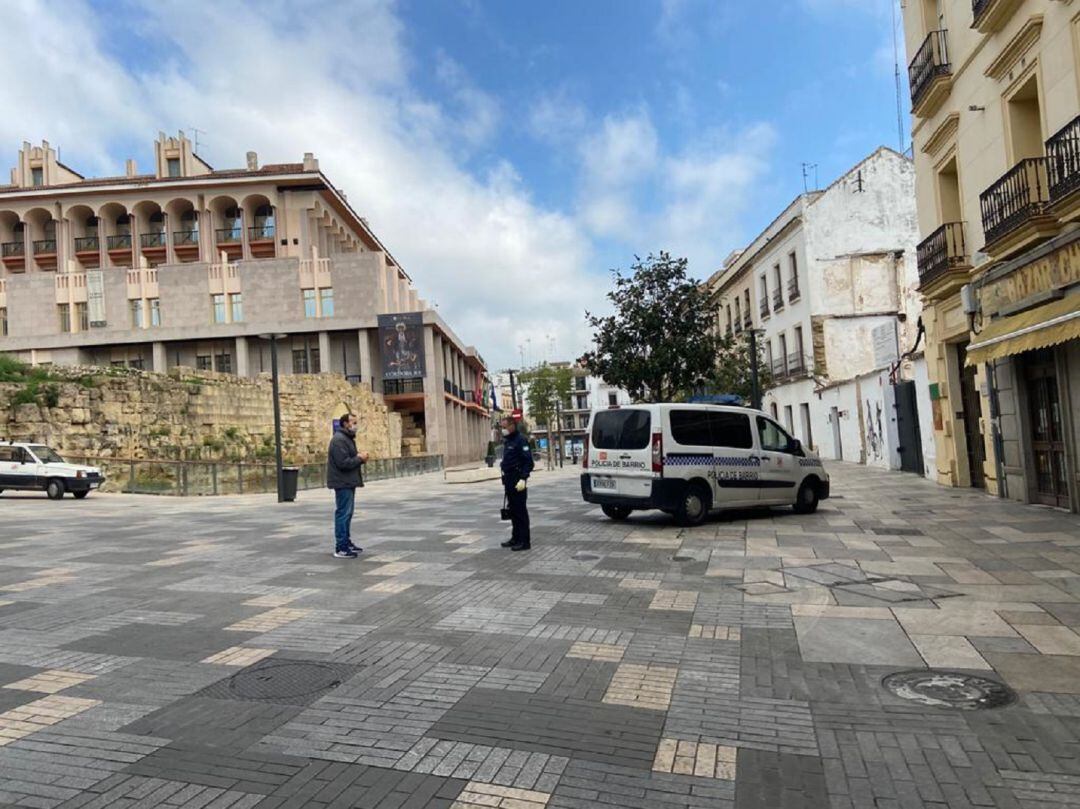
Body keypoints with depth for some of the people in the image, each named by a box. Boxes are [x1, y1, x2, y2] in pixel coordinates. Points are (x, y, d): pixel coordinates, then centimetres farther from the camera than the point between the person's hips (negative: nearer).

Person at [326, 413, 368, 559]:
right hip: (343, 482, -11)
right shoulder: (339, 440, -16)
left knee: (347, 514, 16)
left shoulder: (347, 438, 17)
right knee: (343, 513, -7)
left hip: (348, 482, 11)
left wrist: (360, 458, 2)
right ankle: (341, 548, -3)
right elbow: (343, 463, -24)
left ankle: (347, 542, 25)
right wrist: (360, 458, -13)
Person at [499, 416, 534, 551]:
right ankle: (516, 538, 24)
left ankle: (524, 541, -1)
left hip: (517, 481, -9)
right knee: (512, 510, 15)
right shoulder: (507, 441, 16)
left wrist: (523, 479, -23)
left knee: (520, 510, -5)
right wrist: (505, 478, 19)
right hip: (508, 480, 9)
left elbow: (528, 462, -18)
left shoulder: (520, 441, -13)